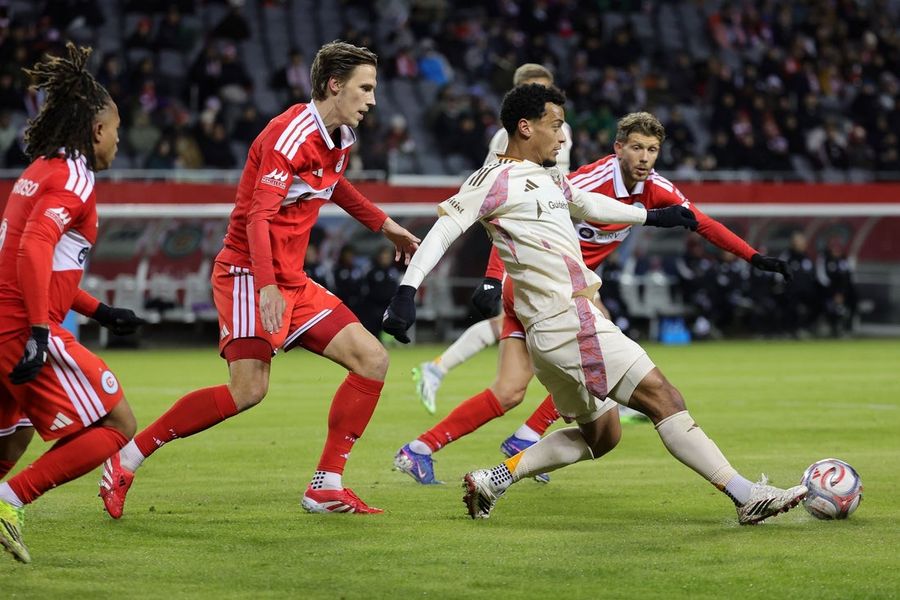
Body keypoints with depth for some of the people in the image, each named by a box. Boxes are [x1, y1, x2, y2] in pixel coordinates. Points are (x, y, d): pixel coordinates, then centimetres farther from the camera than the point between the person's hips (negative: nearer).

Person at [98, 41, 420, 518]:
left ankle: (326, 487, 1)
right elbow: (258, 216, -26)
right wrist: (266, 287, -36)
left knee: (372, 359, -2)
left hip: (293, 281, 9)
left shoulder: (339, 138, 10)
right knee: (248, 390, -22)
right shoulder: (291, 135, -18)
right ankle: (125, 460, -8)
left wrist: (383, 224, 34)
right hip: (248, 274, -9)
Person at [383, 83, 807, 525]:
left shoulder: (547, 178, 19)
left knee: (600, 435, 18)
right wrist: (406, 291, -26)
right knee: (662, 397, -12)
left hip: (559, 328, 11)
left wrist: (652, 216, 46)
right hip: (568, 322, -11)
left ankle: (491, 482, 16)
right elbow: (443, 229, -15)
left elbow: (589, 205, 37)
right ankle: (747, 496, -13)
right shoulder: (495, 179, -8)